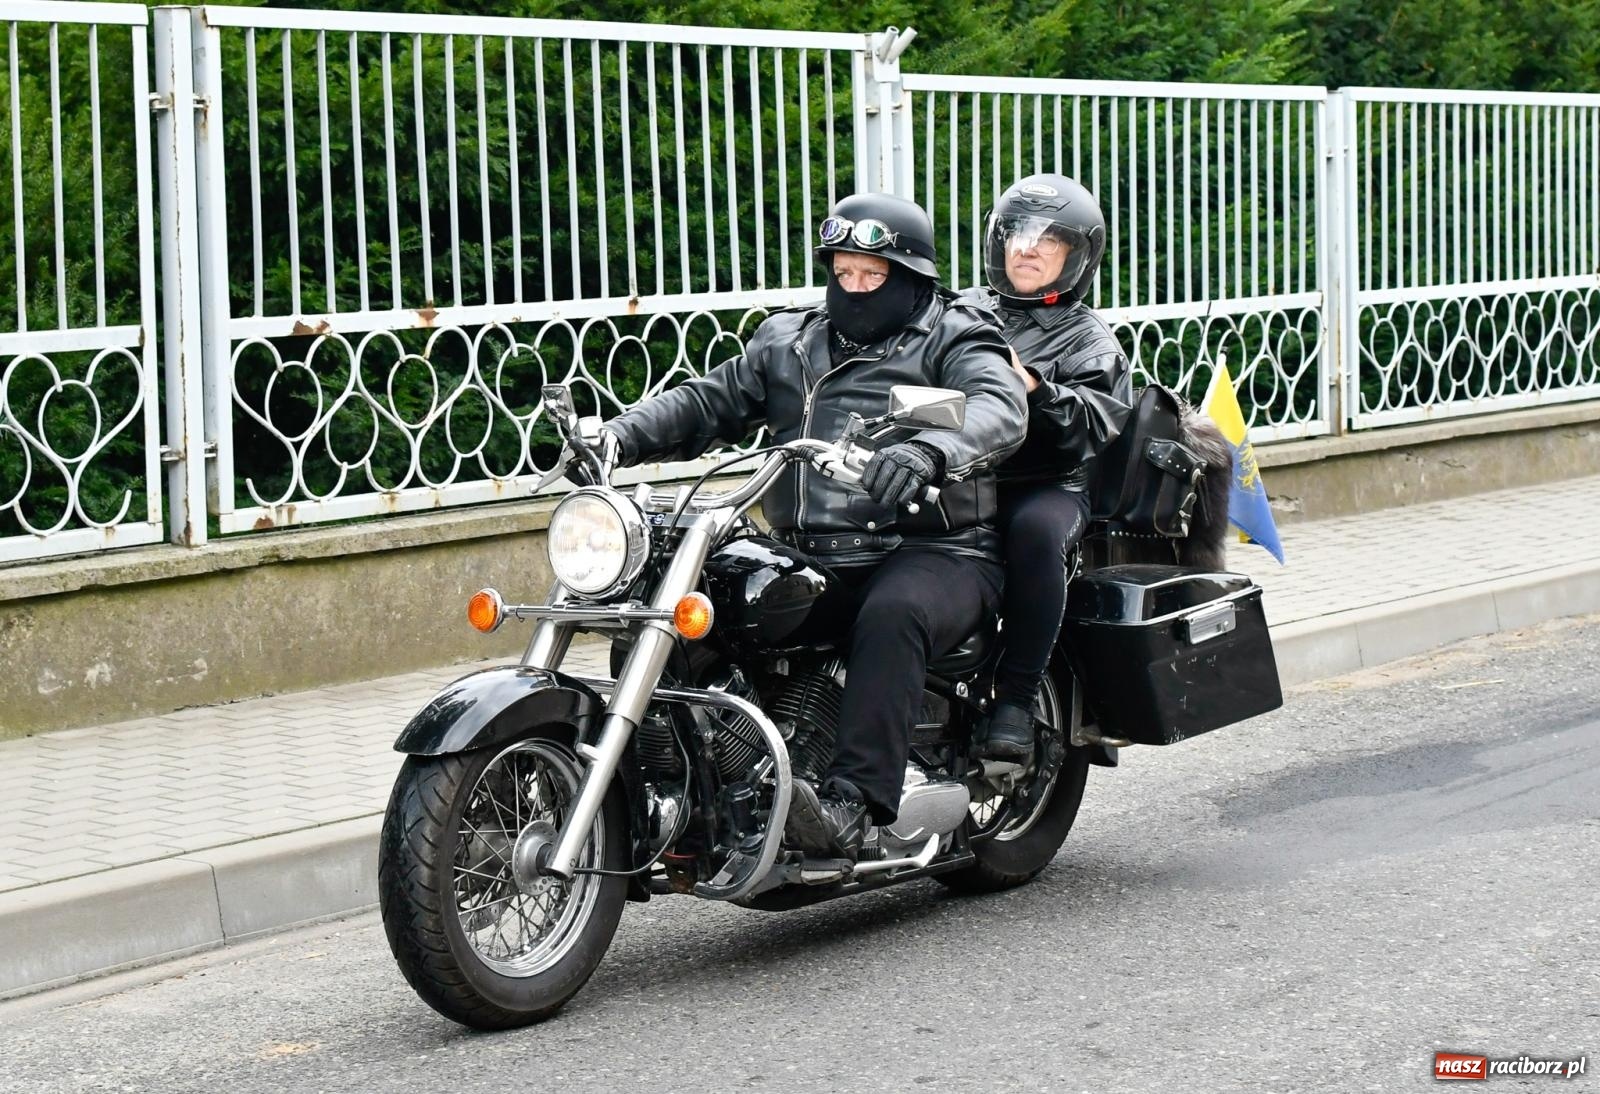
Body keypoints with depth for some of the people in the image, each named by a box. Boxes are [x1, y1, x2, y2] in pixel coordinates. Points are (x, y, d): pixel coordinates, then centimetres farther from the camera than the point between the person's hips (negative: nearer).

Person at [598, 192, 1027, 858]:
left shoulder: (953, 339, 5)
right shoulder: (789, 342, 23)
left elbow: (999, 409, -16)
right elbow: (708, 403, 17)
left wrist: (928, 452, -38)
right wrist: (619, 435, -2)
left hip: (932, 551, -5)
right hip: (808, 557, 5)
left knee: (892, 618, -38)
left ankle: (850, 805, -45)